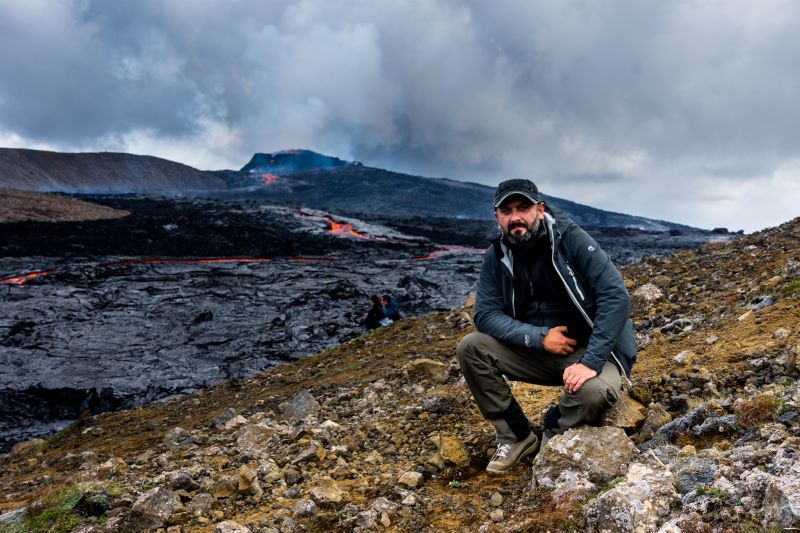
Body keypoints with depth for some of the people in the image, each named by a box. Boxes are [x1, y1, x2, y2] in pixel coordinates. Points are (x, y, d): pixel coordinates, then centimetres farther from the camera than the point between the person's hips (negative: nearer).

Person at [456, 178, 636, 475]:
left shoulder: (570, 239, -17)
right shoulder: (496, 256, -4)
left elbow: (616, 296, -23)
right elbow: (485, 314, -9)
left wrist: (590, 362, -30)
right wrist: (539, 337, -23)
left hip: (585, 350, -3)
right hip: (534, 350, 4)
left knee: (597, 389, -35)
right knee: (470, 348, -16)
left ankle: (553, 436, 0)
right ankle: (516, 436, 0)